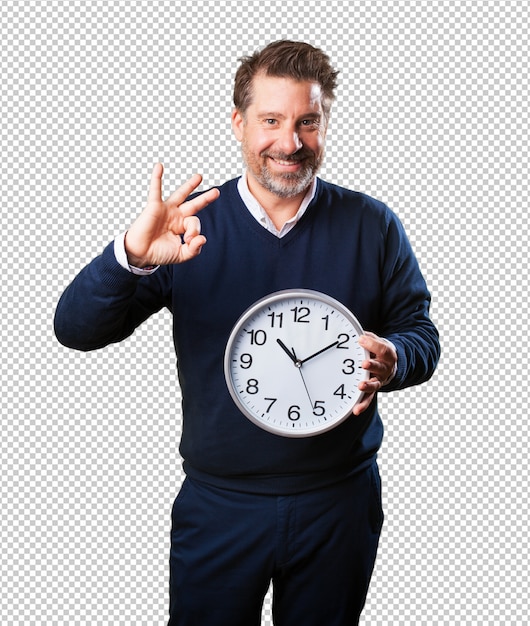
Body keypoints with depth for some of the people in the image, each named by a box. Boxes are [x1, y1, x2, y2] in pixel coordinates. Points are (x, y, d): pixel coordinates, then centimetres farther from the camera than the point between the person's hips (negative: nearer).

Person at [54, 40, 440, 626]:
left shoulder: (372, 225, -3)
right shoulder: (189, 226, -6)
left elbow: (420, 333, 4)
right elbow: (75, 329, -12)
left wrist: (392, 360, -20)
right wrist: (130, 256, -32)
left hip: (339, 503, 1)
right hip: (219, 504, 0)